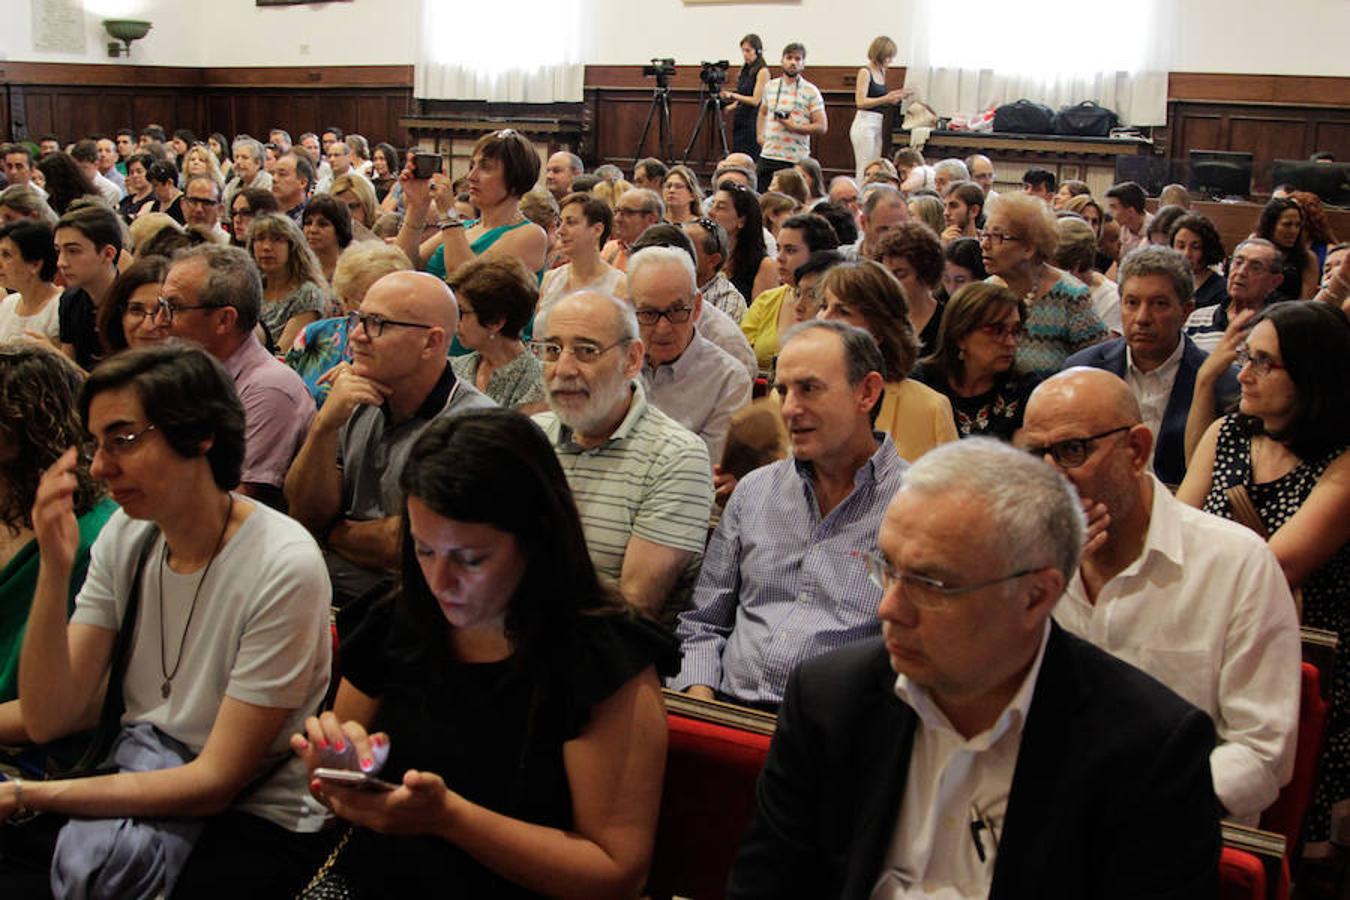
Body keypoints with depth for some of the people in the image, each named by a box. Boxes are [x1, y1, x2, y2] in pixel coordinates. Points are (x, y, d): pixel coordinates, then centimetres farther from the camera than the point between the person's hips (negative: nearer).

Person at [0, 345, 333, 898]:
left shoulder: (283, 567, -20)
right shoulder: (124, 537, 1)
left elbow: (216, 780, -16)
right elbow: (47, 721, -3)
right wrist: (54, 571, -15)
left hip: (253, 826, -6)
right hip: (134, 782, 6)